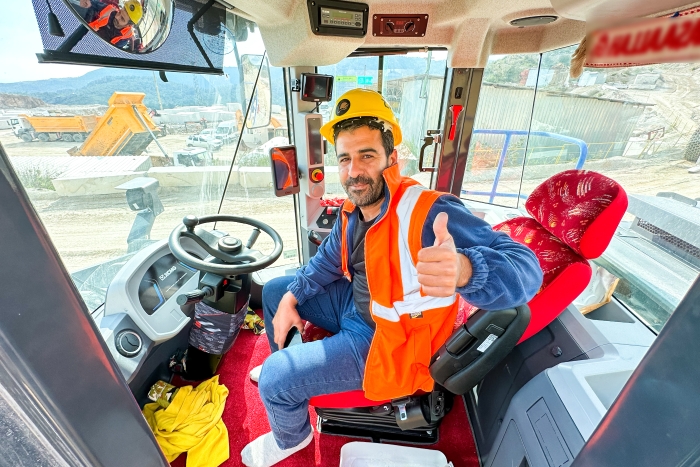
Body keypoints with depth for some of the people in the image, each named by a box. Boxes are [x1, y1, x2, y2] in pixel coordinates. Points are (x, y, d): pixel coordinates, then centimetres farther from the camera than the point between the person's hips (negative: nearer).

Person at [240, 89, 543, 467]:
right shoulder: (353, 209, -6)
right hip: (354, 304, 8)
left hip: (386, 339, -7)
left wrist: (463, 269, -59)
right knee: (273, 290, 19)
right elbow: (327, 261, 9)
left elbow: (524, 269, -37)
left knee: (274, 380, -11)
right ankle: (290, 367, 45)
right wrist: (290, 299, 0)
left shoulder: (428, 212, -31)